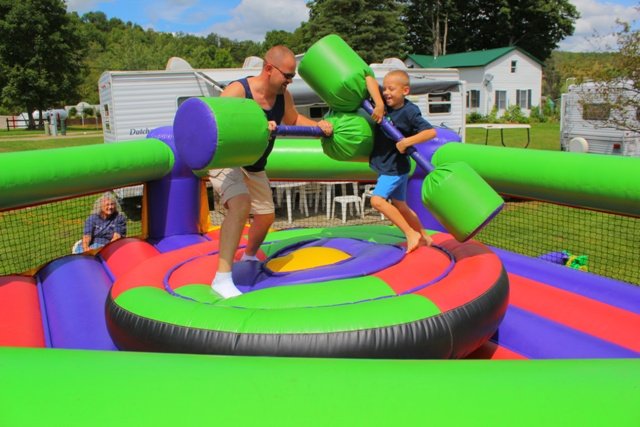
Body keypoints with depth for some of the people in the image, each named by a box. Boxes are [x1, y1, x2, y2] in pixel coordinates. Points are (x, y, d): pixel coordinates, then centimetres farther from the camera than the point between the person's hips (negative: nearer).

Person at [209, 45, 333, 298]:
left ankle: (249, 256, 52)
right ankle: (222, 278, -36)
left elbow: (293, 119, 15)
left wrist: (317, 125, -2)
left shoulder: (283, 96, -6)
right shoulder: (237, 91, -26)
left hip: (254, 167, 8)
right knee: (241, 204, -35)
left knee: (266, 216, 19)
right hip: (226, 161, -7)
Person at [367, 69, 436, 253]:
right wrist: (379, 105, -25)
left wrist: (407, 142, -31)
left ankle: (411, 234, -11)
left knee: (377, 200, -19)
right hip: (385, 165, 8)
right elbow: (369, 79, -11)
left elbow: (431, 132, -25)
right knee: (399, 205, 17)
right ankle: (423, 237, 33)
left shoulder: (409, 112, -21)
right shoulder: (385, 103, -5)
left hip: (396, 167, -8)